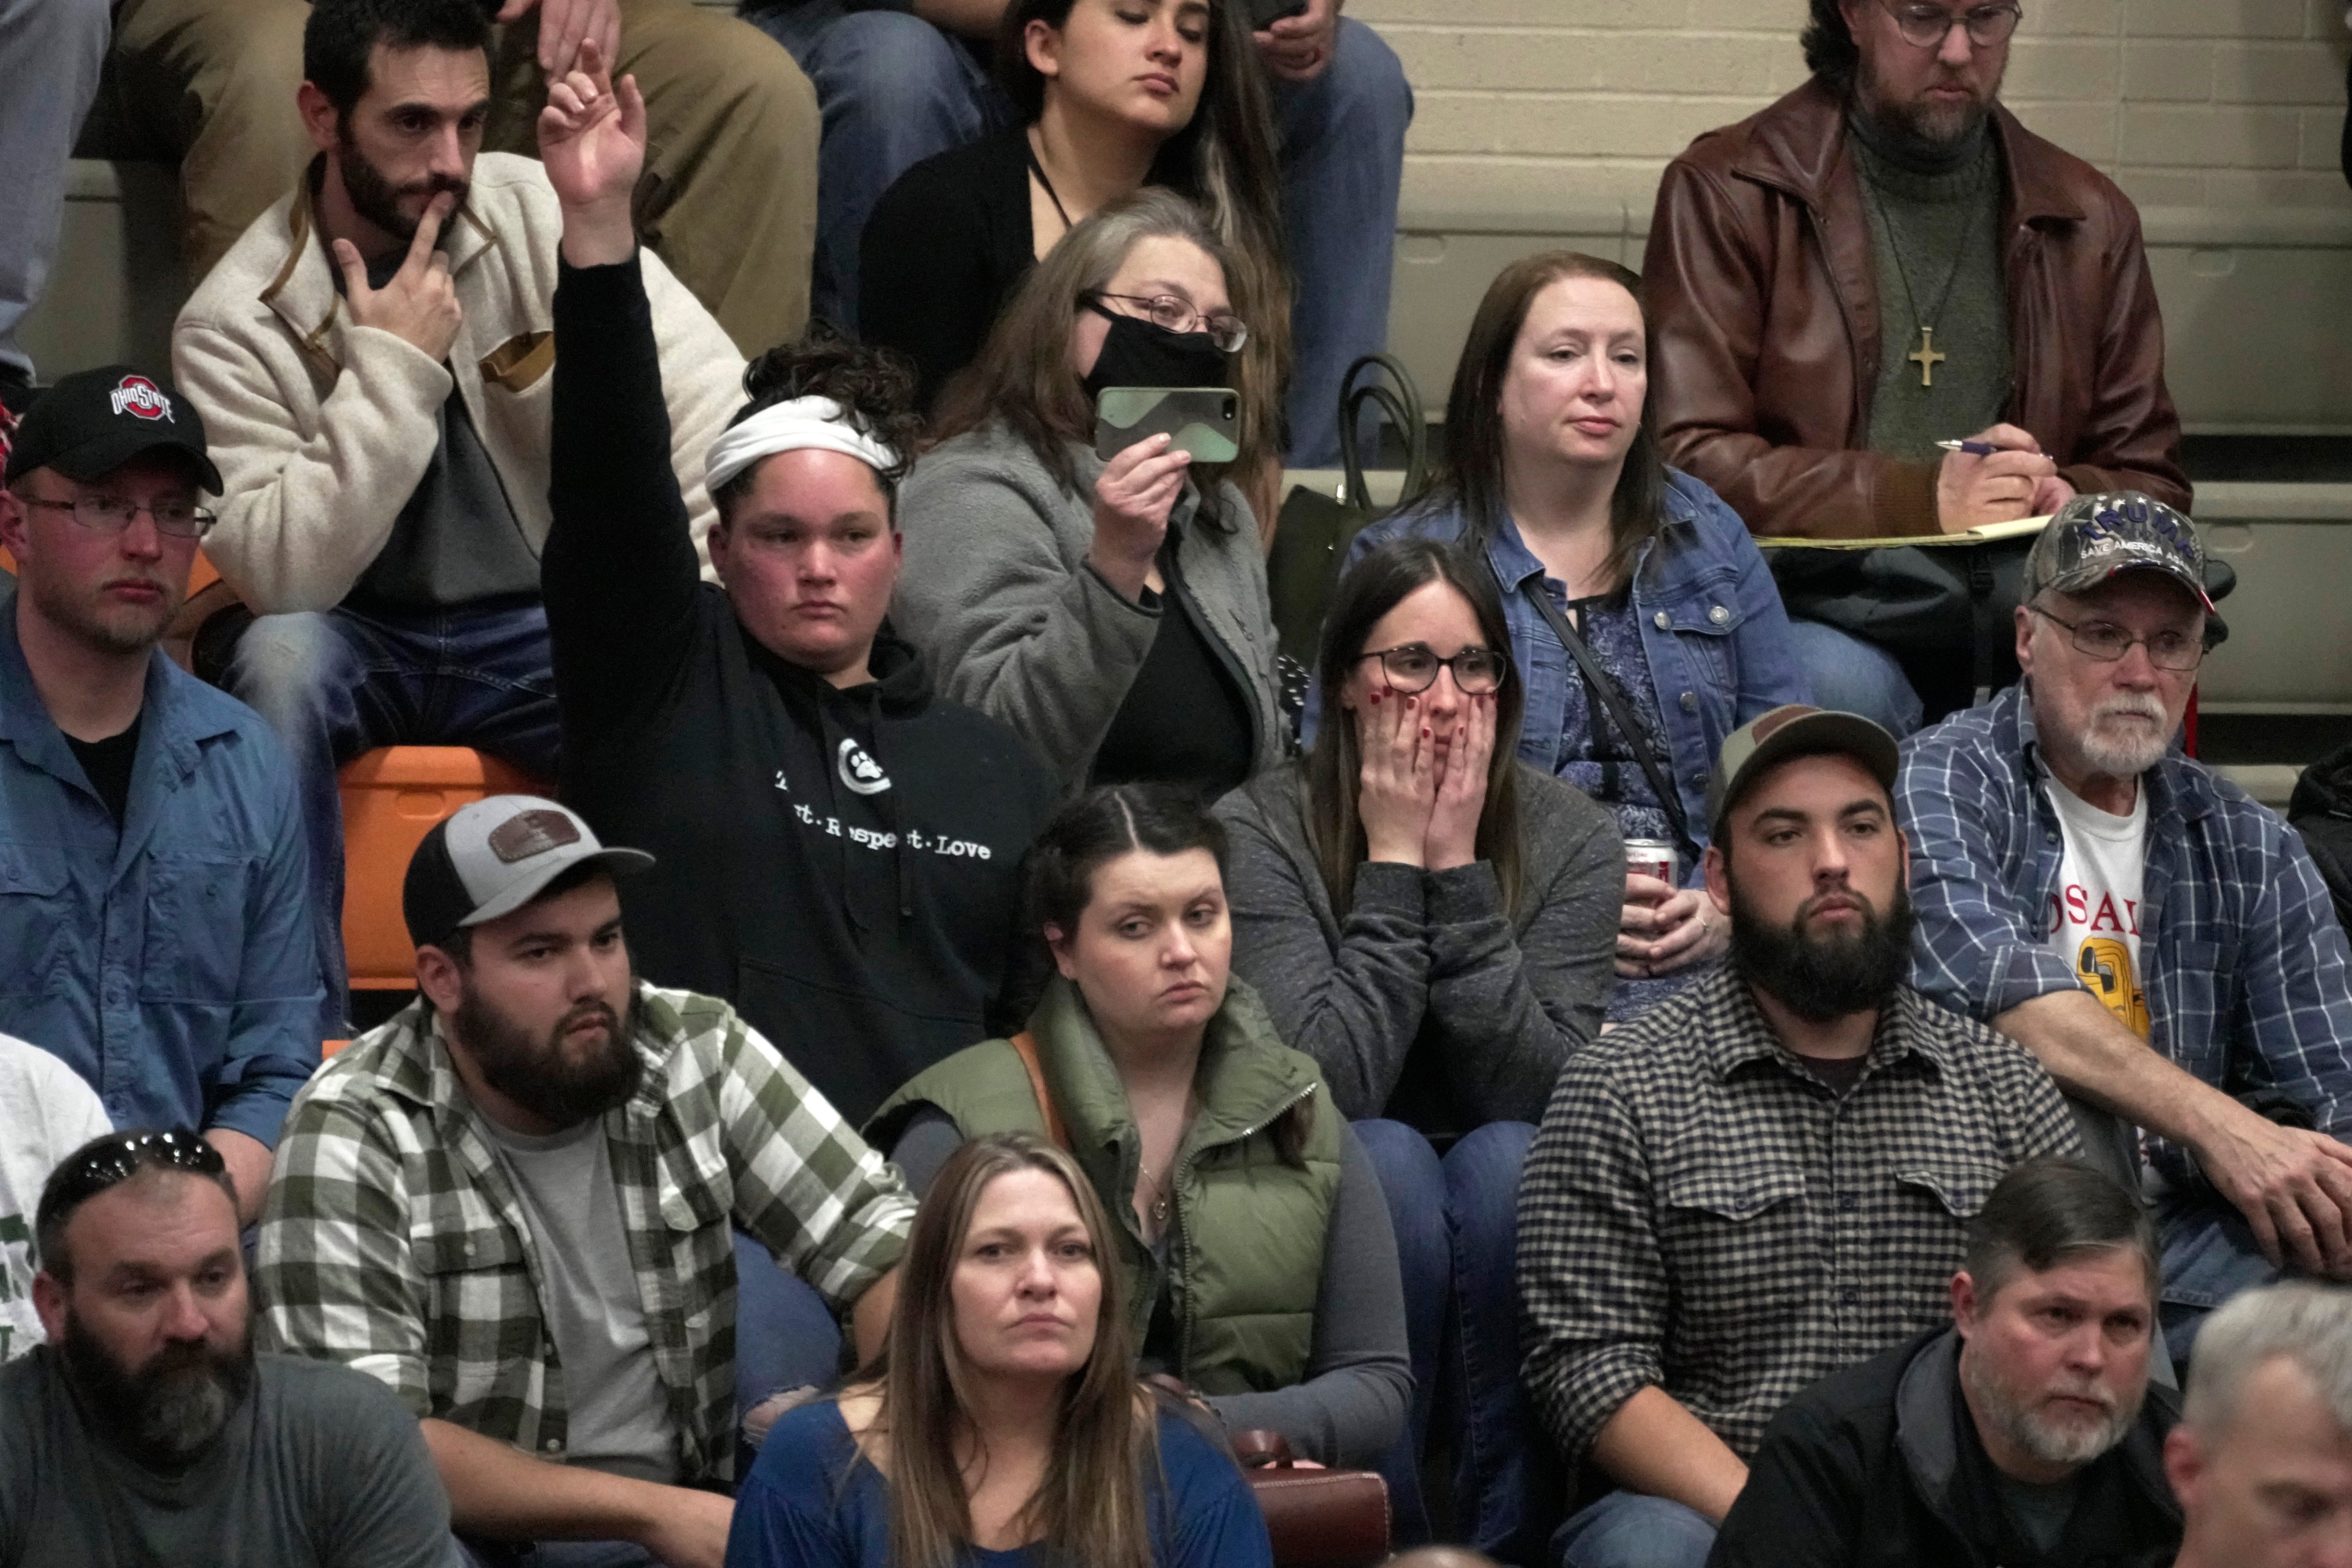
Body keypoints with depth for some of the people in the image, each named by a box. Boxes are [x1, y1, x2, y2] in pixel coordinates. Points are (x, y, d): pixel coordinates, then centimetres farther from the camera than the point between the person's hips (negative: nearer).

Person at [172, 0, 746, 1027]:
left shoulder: (539, 212, -6)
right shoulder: (235, 323, -12)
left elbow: (709, 402, -14)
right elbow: (284, 576, -22)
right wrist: (393, 367, -24)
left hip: (544, 631, 2)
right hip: (348, 642, -2)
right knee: (277, 659, -35)